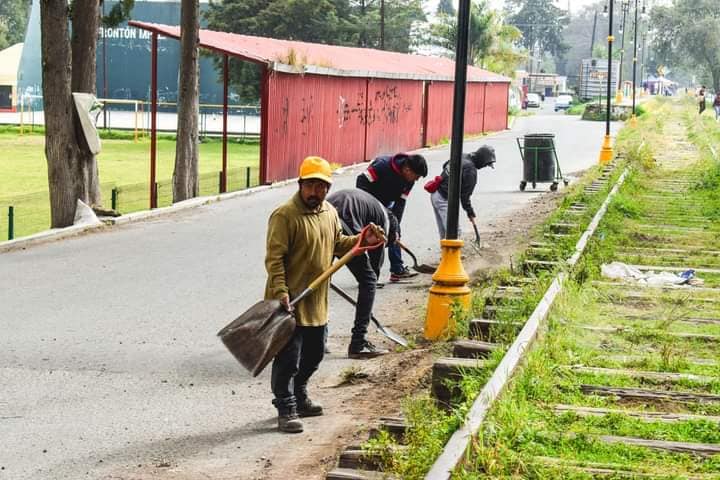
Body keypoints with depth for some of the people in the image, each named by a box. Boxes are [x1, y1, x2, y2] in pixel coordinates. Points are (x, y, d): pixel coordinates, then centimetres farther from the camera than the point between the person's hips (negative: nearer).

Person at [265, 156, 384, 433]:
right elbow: (274, 258, -19)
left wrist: (363, 241, 6)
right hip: (290, 302, -8)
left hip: (317, 303, 8)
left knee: (313, 355, 20)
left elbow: (338, 244, 22)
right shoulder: (285, 216, -17)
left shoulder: (330, 213, 8)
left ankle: (298, 397, 39)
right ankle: (286, 410, 9)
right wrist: (281, 292, -27)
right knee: (288, 358, -2)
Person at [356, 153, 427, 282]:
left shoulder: (409, 180, -11)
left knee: (394, 233, 6)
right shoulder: (383, 165, -32)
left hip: (385, 204, 7)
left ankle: (397, 269, 13)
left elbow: (400, 203, -9)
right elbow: (362, 180, -31)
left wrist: (395, 225, -16)